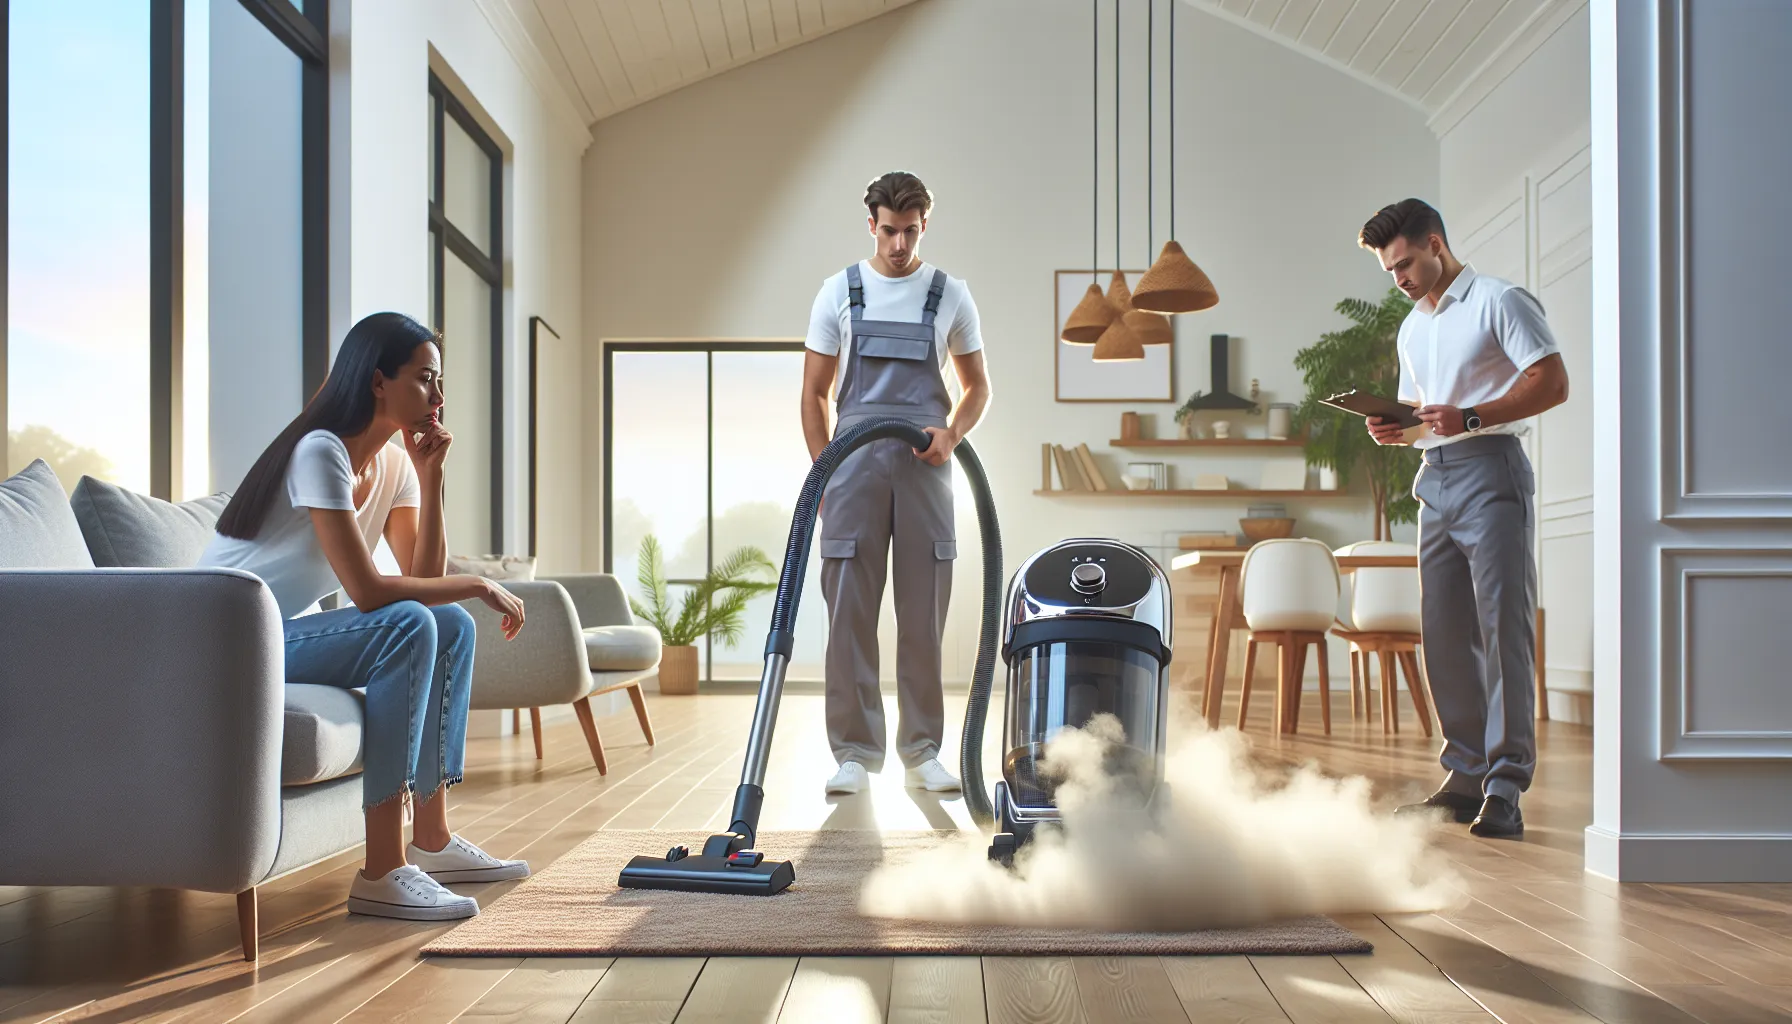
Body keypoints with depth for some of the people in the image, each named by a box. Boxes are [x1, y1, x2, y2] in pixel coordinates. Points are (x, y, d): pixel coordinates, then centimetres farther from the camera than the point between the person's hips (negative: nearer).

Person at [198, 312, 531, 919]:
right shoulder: (321, 452, -21)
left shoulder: (394, 464, 6)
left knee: (452, 627, 0)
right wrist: (478, 585, -20)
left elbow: (424, 577, -2)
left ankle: (432, 839, 4)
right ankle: (382, 874, -27)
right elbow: (367, 591, -28)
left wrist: (429, 477, -8)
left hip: (285, 632, 9)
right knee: (409, 627, -28)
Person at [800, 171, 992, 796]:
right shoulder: (839, 292, 6)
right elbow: (814, 392, 7)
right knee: (850, 617, -1)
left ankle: (922, 754, 14)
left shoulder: (951, 296, 7)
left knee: (924, 621, 4)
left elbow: (978, 386, 12)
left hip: (924, 468, 1)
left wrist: (952, 435, -8)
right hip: (855, 465, 0)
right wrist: (825, 473, -1)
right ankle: (855, 754, 8)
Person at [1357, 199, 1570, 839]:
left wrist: (1469, 417, -19)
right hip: (1434, 480, 8)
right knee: (1443, 633, 5)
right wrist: (1393, 429, 3)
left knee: (1504, 625, -11)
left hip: (1490, 472, -8)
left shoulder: (1498, 301, 0)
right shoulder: (1411, 328, 23)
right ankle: (1465, 776, 12)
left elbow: (1553, 383, -9)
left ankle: (1505, 786, -12)